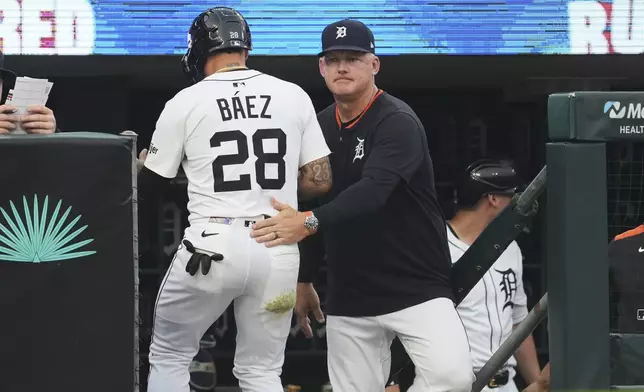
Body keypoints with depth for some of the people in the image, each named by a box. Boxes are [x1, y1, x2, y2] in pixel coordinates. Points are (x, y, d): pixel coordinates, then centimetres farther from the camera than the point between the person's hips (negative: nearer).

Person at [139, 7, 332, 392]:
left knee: (169, 358, 14)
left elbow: (148, 186, 9)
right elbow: (320, 180, 5)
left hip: (212, 246, -2)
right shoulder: (294, 96, 5)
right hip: (278, 250, 3)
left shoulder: (186, 102, 0)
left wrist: (142, 161, 32)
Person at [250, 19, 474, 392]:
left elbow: (373, 191, -29)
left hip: (417, 287, -6)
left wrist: (309, 222, -41)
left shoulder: (398, 122, -13)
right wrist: (304, 279, 20)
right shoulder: (320, 127, 9)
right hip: (349, 298, 6)